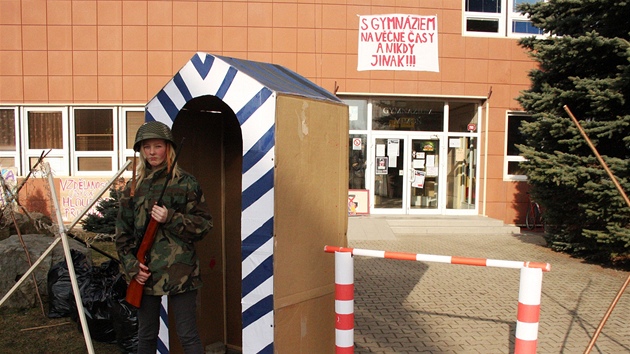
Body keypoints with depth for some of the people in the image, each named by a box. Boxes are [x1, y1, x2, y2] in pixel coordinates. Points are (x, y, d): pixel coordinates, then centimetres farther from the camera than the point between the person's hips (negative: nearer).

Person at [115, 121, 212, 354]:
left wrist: (171, 218, -16)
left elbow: (204, 224, -3)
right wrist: (132, 265, -1)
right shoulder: (134, 187, 9)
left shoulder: (186, 183, -1)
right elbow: (123, 233, 11)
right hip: (145, 272, 4)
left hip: (180, 271, -3)